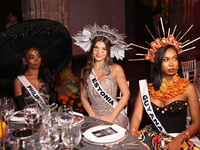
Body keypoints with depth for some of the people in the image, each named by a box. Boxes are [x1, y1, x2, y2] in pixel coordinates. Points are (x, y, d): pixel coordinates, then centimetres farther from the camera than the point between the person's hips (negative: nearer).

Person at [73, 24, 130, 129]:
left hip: (115, 116, -3)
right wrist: (92, 115, -5)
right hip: (94, 116, 3)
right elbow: (83, 97, 11)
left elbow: (126, 94, -3)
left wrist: (112, 116, -10)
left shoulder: (116, 69, -3)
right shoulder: (85, 71, 8)